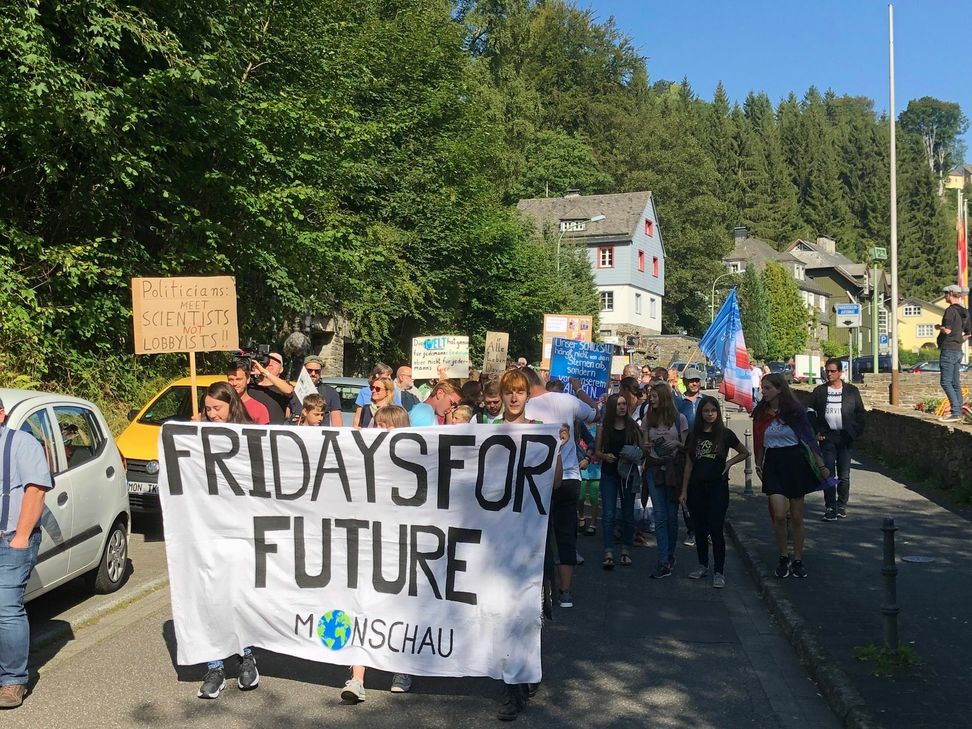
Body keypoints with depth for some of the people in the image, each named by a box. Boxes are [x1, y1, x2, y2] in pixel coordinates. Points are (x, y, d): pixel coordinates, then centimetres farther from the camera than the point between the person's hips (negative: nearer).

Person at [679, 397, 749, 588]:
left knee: (716, 529, -5)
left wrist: (729, 463, -4)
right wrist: (684, 490, 6)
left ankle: (719, 571, 3)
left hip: (718, 486, -3)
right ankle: (702, 565, 23)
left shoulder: (725, 434, -1)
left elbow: (745, 453, 12)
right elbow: (688, 464, 9)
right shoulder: (693, 435, 6)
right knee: (700, 529, 10)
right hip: (697, 487, 3)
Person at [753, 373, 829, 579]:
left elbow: (809, 439, -2)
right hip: (773, 465, 1)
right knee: (779, 515, -10)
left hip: (795, 463, -1)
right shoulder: (761, 413, 4)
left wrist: (821, 466, -3)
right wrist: (758, 465, 13)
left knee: (797, 517, 6)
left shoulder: (795, 411, -5)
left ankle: (798, 561, 20)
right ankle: (783, 559, 9)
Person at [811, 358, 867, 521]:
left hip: (845, 436, 0)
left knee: (844, 475, 7)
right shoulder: (819, 391, 6)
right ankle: (830, 508, 2)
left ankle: (842, 506, 20)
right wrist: (815, 432, -3)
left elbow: (860, 413, 5)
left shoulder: (852, 391, 4)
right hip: (826, 437, 0)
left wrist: (856, 432, -6)